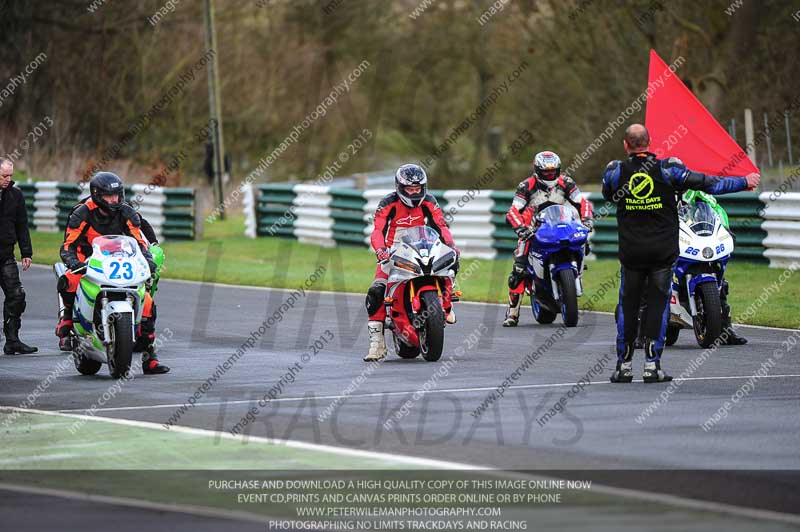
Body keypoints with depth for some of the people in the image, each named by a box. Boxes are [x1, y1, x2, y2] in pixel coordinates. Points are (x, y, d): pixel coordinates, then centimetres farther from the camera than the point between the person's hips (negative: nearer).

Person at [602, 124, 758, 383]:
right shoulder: (668, 169, -7)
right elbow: (708, 184, -3)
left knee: (628, 306, 10)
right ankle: (652, 365, -1)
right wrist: (744, 182, 10)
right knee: (658, 304, 3)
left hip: (631, 252, 1)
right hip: (663, 252, -1)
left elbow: (608, 195, 19)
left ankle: (624, 366, 11)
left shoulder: (614, 172, -4)